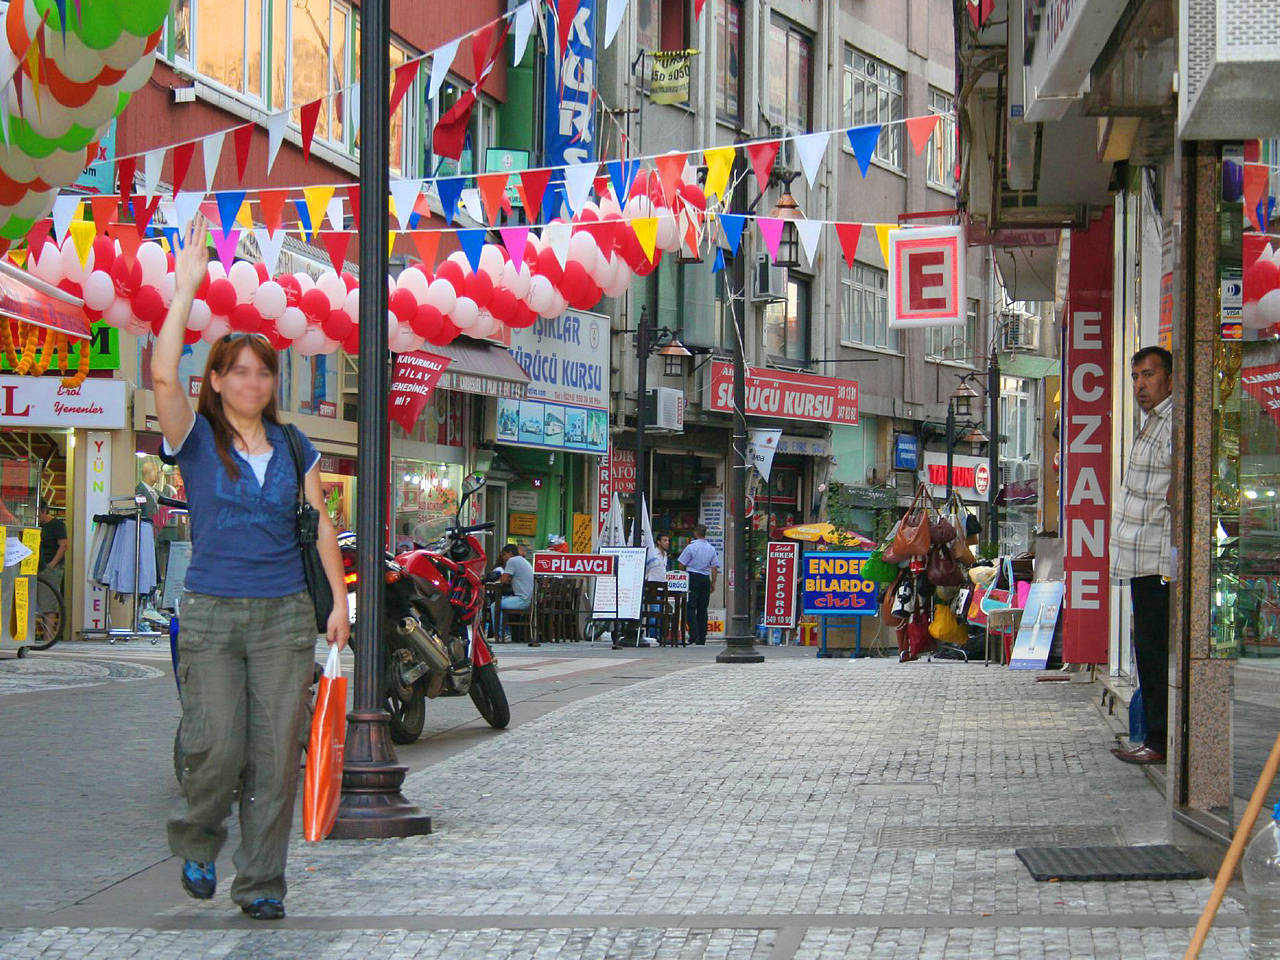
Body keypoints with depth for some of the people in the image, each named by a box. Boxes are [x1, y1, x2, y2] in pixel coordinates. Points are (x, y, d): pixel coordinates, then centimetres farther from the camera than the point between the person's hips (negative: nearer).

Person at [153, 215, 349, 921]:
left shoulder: (295, 449, 12)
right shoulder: (195, 439, 2)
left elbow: (319, 525, 14)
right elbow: (163, 375, -15)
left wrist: (339, 597, 6)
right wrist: (185, 291, -17)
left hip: (285, 616, 2)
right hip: (210, 615, -2)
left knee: (277, 755, -2)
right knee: (217, 749, -11)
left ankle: (261, 883, 6)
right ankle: (196, 842, 18)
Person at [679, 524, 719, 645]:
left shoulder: (691, 547, -7)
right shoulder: (712, 549, 6)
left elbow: (682, 565, -4)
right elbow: (715, 567, 7)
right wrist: (713, 583, 14)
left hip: (693, 577, -4)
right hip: (706, 579, 4)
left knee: (691, 608, -4)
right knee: (702, 609, 8)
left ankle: (694, 634, -18)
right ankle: (702, 637, 7)